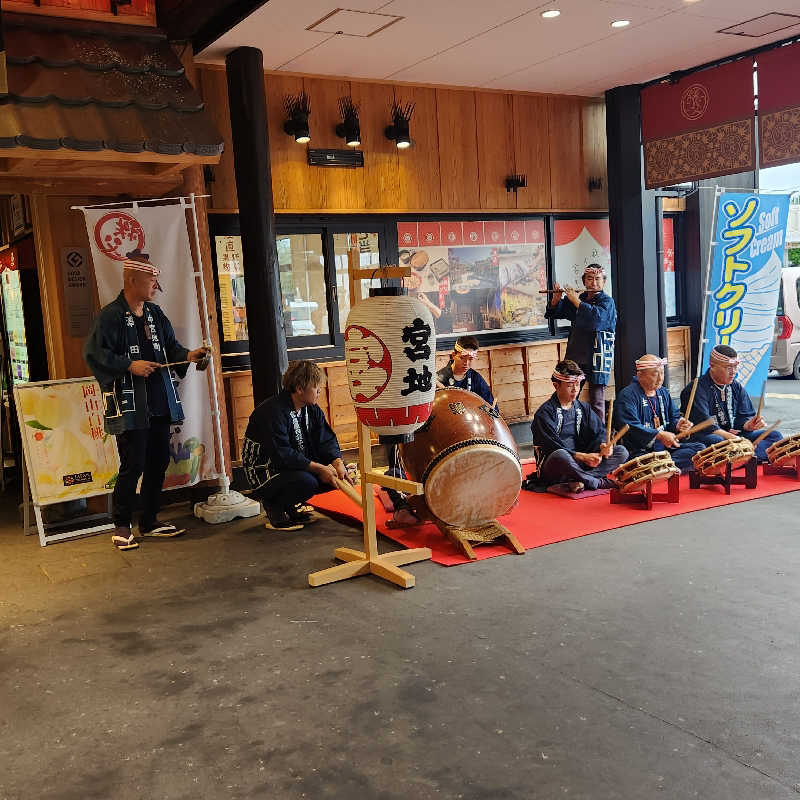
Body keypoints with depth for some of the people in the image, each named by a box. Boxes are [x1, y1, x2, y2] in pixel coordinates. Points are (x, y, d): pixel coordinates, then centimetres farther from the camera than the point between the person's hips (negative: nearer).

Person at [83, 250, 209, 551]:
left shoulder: (155, 314, 14)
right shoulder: (111, 315, -9)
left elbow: (170, 347, 21)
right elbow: (94, 353, -14)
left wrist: (188, 355, 2)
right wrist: (129, 366, -20)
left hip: (160, 403, 8)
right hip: (130, 407, -8)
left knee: (159, 463, 12)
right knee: (133, 466, -5)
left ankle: (149, 521, 25)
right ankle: (121, 526, 11)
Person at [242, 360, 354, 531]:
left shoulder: (311, 409, 4)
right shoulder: (273, 411, -24)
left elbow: (327, 439, 3)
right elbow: (282, 455, -30)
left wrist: (338, 463, -18)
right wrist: (319, 468, -30)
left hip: (299, 466, 9)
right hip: (265, 474, -9)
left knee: (337, 474, -5)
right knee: (307, 482, -34)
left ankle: (291, 506, 11)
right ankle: (274, 508, -4)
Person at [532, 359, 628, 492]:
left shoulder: (583, 408, 15)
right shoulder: (545, 412, -7)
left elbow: (599, 432, 8)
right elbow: (552, 447, -16)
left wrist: (603, 445, -16)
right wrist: (583, 456, -26)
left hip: (579, 465, 6)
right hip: (552, 470, -6)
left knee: (621, 452, -10)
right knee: (561, 456, -41)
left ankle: (579, 481, -27)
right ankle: (599, 483, -22)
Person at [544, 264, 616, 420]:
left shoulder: (607, 302, -3)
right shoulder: (578, 299, 12)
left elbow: (596, 317, -24)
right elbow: (554, 313, 20)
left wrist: (575, 300, -17)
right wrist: (556, 298, 0)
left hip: (597, 359, -5)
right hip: (575, 356, 5)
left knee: (597, 402, -4)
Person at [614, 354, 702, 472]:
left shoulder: (663, 393, 17)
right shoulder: (627, 395, -10)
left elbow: (674, 417, 23)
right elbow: (629, 426, -23)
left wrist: (677, 425, -2)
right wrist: (659, 435, -26)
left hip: (666, 447, 8)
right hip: (641, 452, -8)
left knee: (700, 448, -10)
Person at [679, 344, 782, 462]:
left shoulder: (737, 387, 14)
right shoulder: (698, 389, -9)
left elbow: (744, 417, 12)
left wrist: (749, 425, -13)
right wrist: (730, 437, -26)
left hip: (734, 435, 7)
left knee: (774, 436, -10)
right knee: (715, 441, -40)